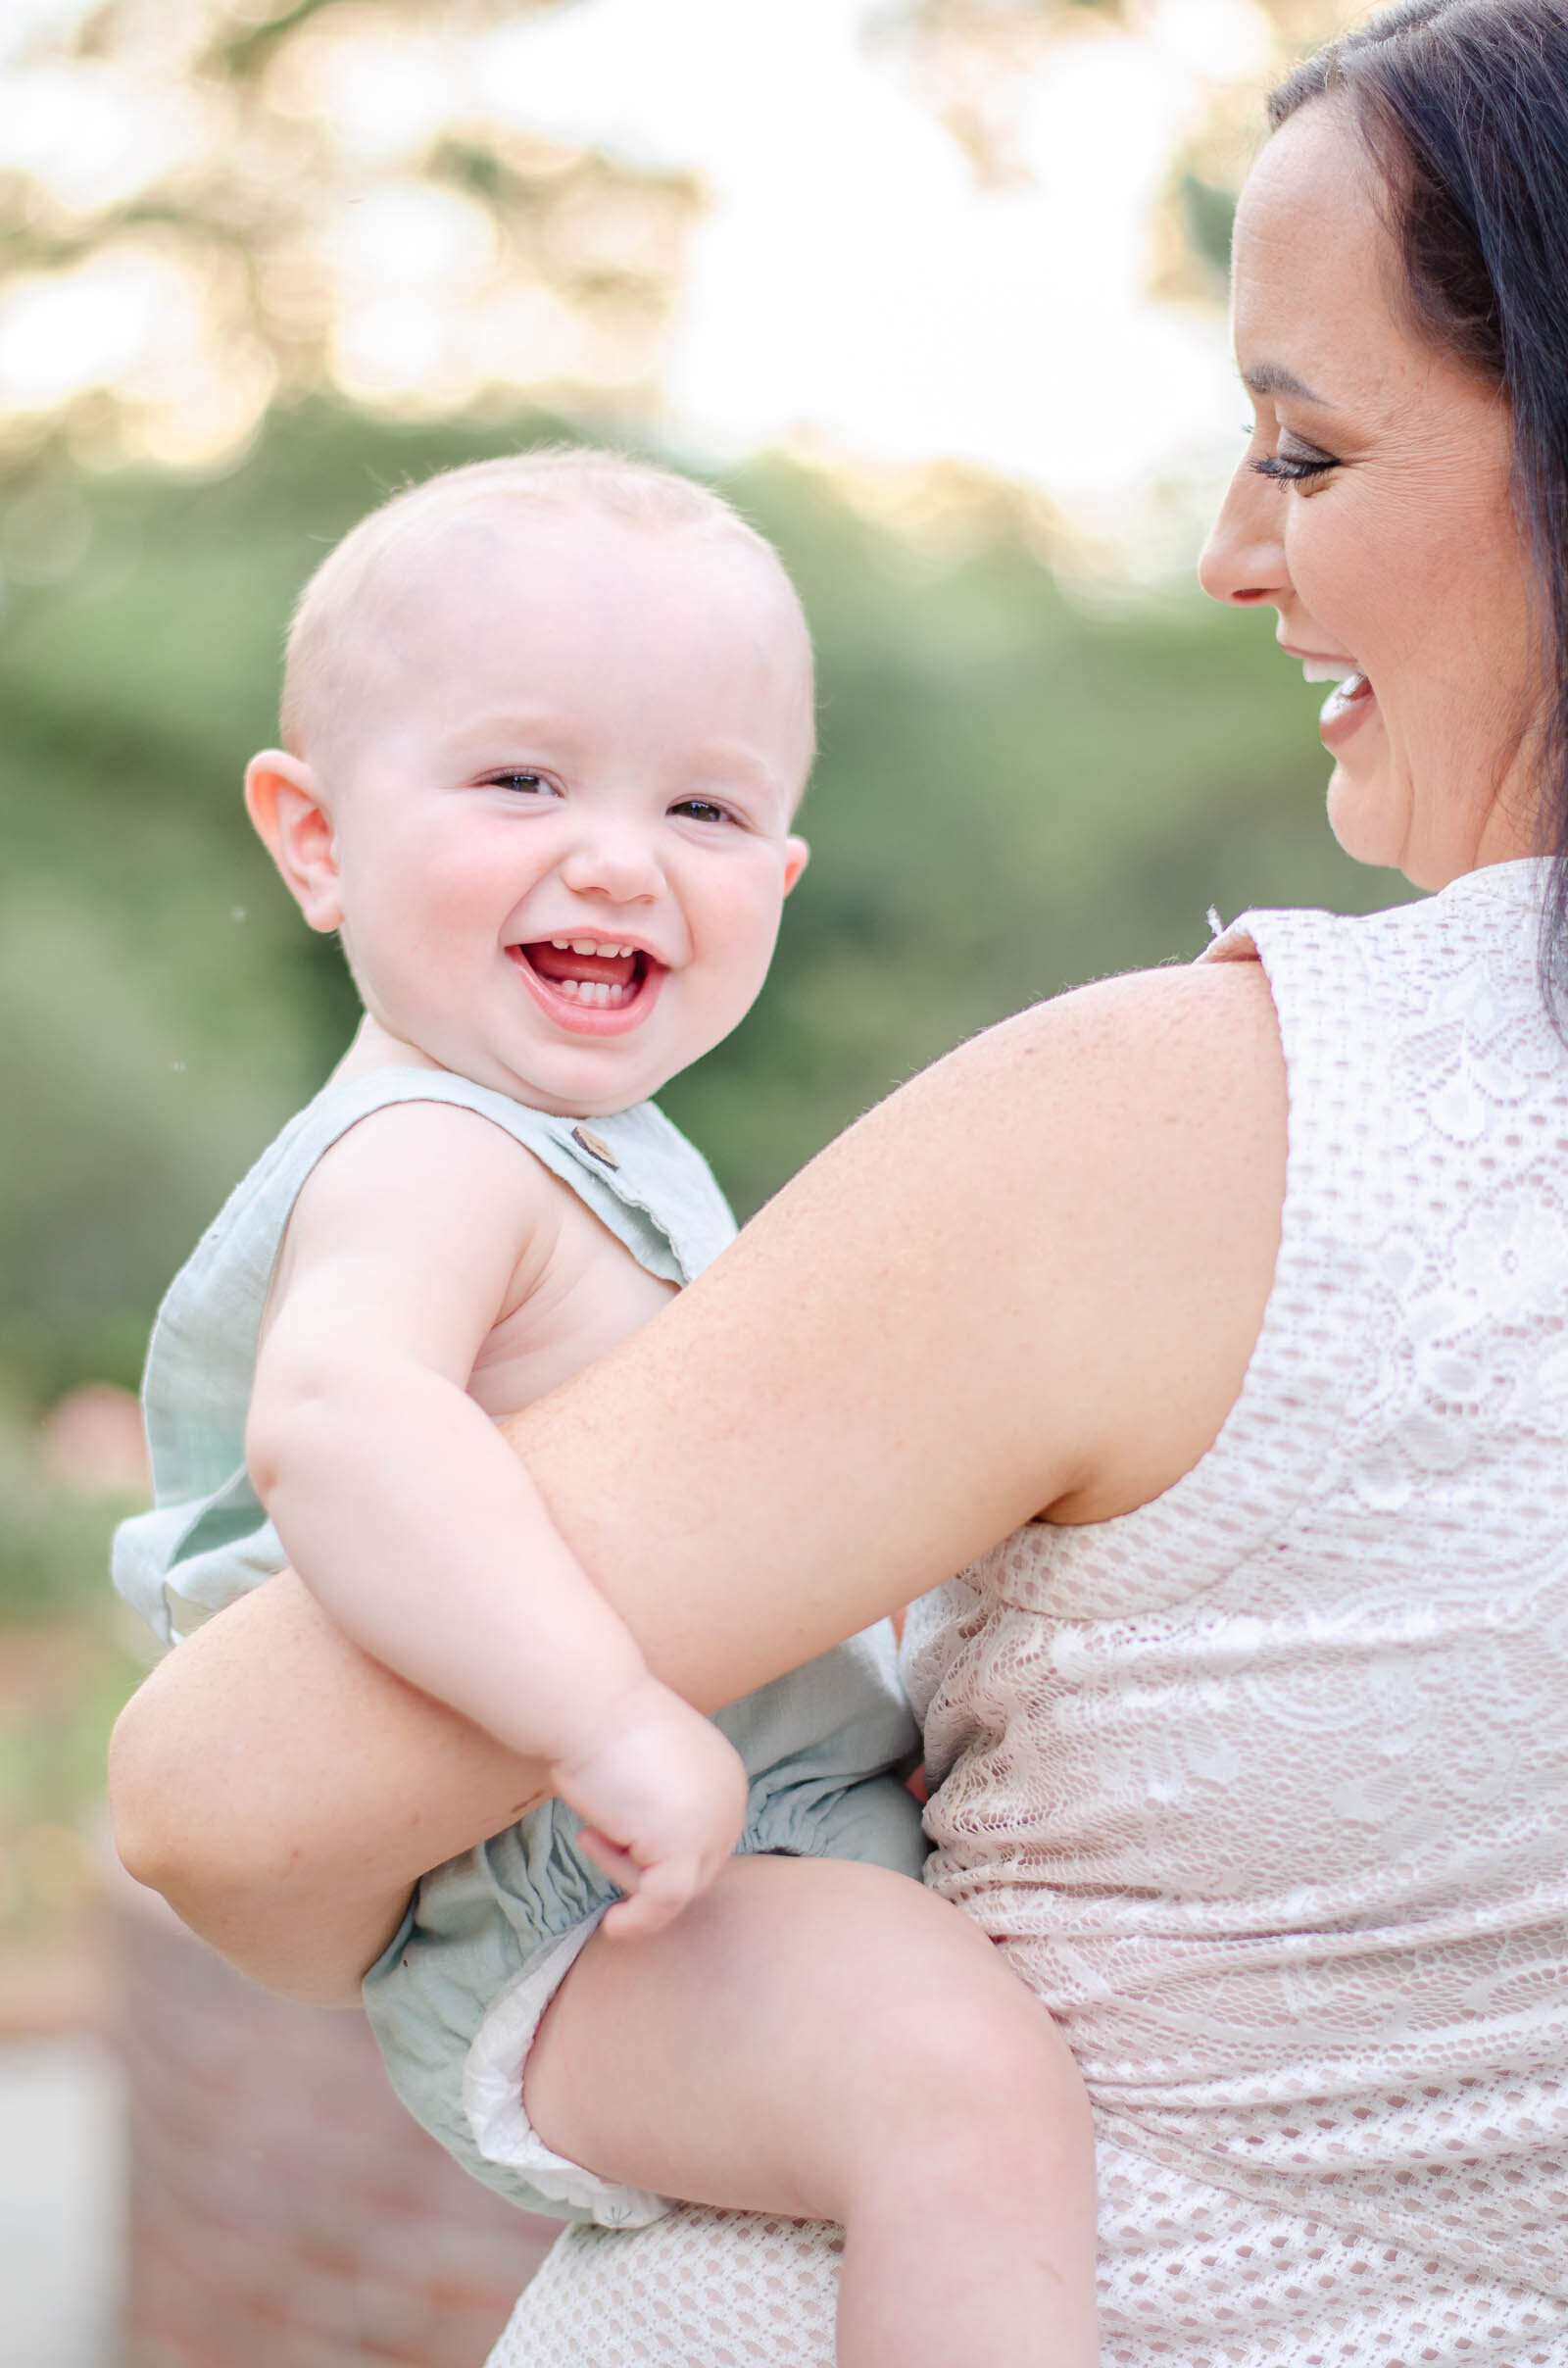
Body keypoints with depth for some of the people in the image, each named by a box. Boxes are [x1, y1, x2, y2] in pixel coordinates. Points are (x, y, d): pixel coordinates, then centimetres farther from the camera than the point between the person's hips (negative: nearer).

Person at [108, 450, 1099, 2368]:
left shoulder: (607, 1154, 14)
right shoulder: (429, 1162, -21)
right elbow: (331, 1421, -42)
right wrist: (610, 1716, -47)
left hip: (811, 1849, 11)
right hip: (585, 1929, -11)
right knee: (961, 2066, -34)